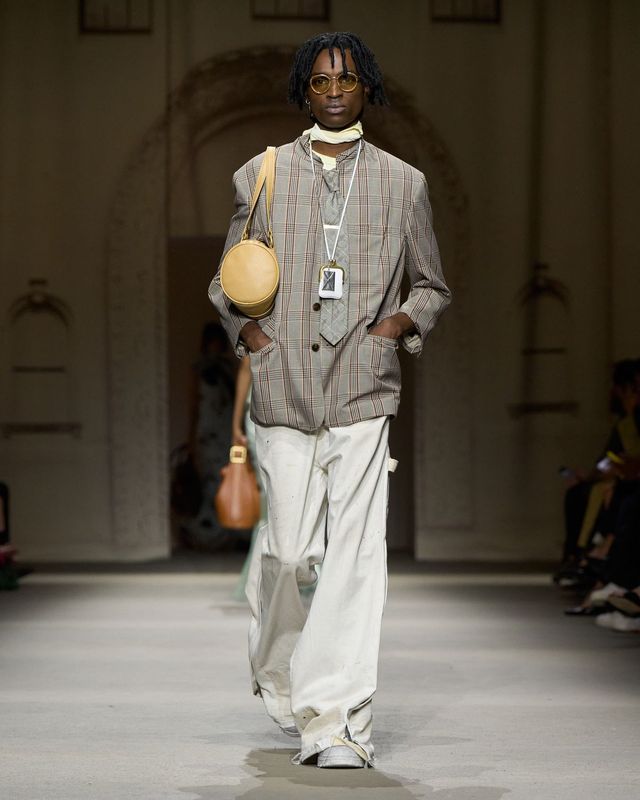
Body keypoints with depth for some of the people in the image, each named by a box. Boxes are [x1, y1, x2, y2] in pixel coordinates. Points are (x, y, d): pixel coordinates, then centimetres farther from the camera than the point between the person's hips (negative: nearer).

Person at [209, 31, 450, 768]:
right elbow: (226, 282, 17)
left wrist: (403, 323, 0)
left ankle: (334, 719, -6)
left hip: (363, 389, 0)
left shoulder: (403, 182, 10)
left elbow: (432, 285, 20)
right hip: (284, 388, 0)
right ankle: (277, 672, 29)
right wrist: (245, 330, -2)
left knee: (354, 553, -9)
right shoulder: (260, 175, 9)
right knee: (289, 548, -1)